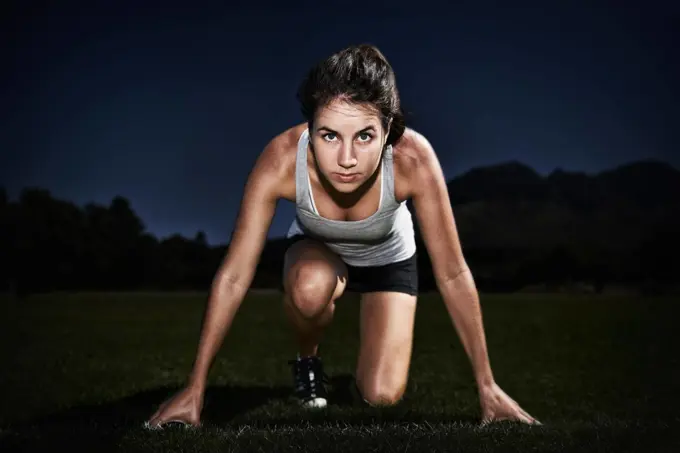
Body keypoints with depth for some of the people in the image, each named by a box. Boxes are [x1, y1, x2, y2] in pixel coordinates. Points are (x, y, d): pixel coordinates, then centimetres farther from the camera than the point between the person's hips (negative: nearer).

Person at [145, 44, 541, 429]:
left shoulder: (413, 158, -39)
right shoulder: (282, 160, -38)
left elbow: (453, 275, -30)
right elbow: (234, 276, -30)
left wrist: (488, 387, -25)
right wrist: (195, 388, -27)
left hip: (389, 258, 0)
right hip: (319, 251, 0)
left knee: (382, 396, -14)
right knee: (310, 287, -37)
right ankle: (307, 360, -2)